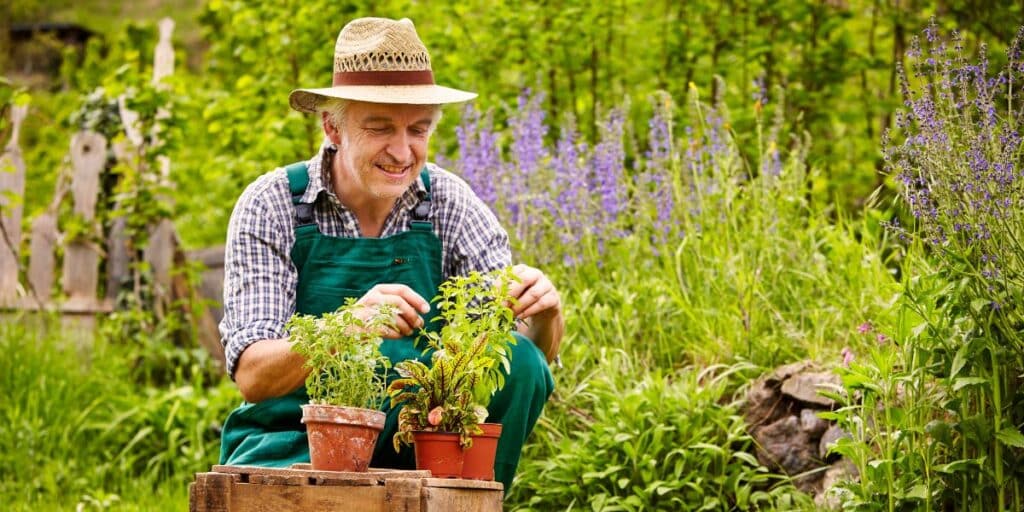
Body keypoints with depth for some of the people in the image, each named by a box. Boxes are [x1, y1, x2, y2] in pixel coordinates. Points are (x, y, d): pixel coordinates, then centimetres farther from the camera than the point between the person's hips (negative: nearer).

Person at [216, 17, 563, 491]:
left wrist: (544, 314, -29)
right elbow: (251, 375, -18)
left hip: (415, 445, 4)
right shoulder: (272, 206, -9)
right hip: (295, 442, -4)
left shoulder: (449, 203, -1)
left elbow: (536, 353, -4)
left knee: (518, 363, -22)